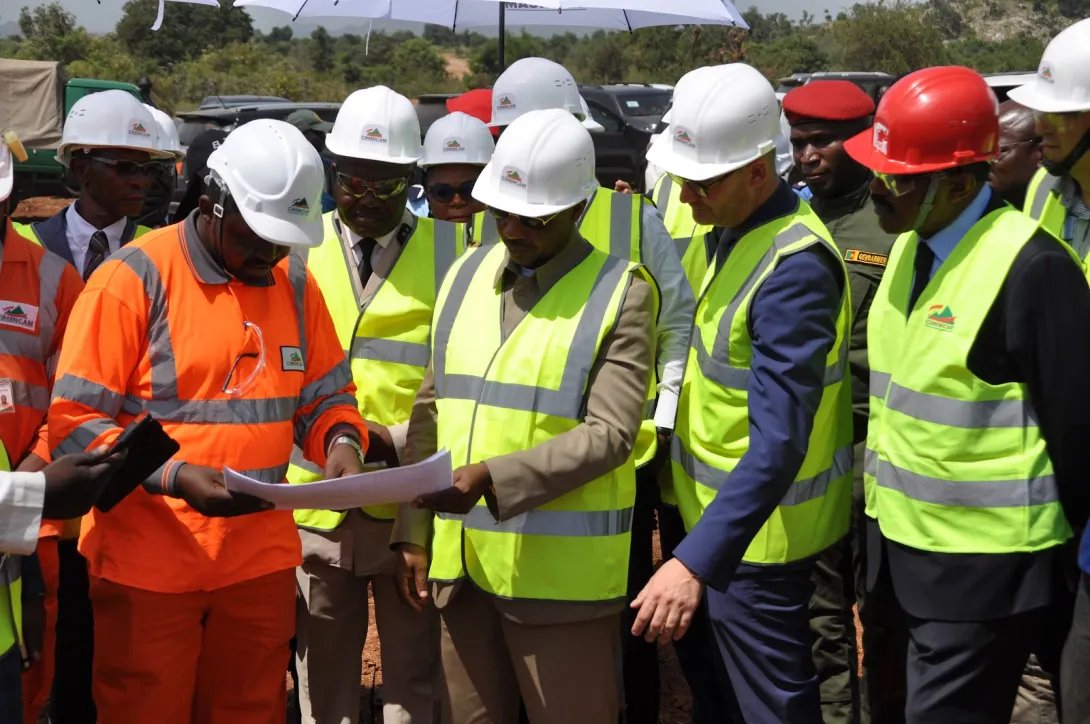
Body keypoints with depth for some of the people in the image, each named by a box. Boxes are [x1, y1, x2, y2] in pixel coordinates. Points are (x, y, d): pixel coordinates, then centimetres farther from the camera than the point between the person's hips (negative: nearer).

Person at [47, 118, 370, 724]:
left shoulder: (296, 284, 7)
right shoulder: (132, 279, -10)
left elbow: (325, 396, 14)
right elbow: (74, 420, -11)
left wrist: (340, 441, -8)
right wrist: (172, 477, -23)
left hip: (261, 562, 5)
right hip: (147, 568, -4)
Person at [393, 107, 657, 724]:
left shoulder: (620, 292, -7)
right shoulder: (465, 275, 9)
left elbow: (609, 434, -14)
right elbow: (431, 410, 12)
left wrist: (491, 478, -23)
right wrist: (413, 532, 8)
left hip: (561, 573, -5)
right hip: (462, 562, 5)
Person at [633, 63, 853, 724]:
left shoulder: (794, 270, -28)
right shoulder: (739, 225, 3)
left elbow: (778, 443, -34)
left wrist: (696, 562, -41)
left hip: (755, 525, -9)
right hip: (718, 507, 9)